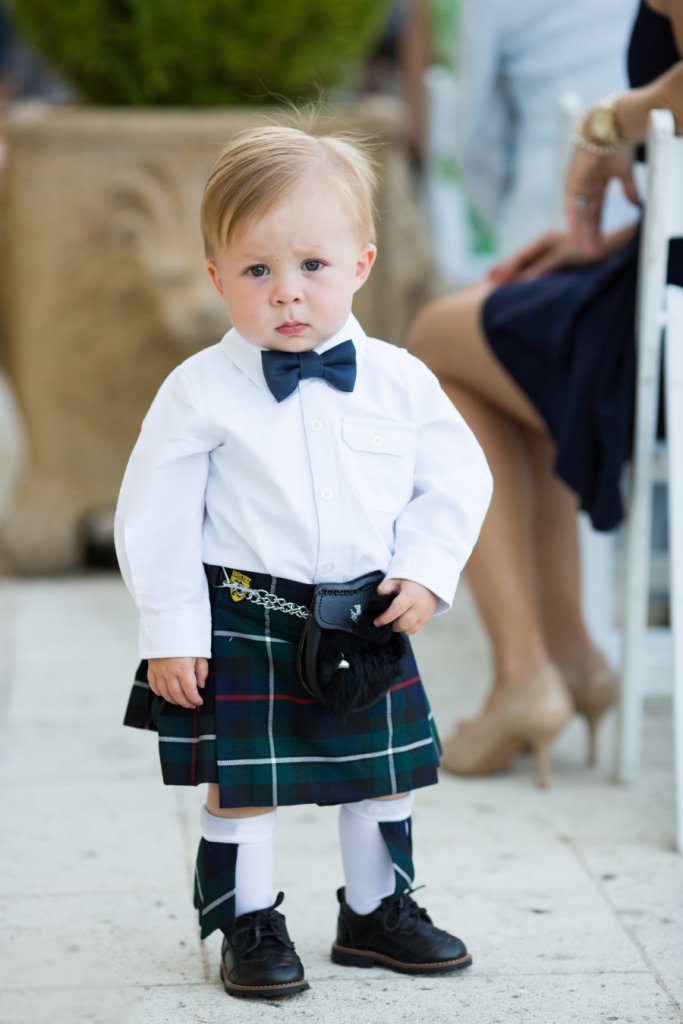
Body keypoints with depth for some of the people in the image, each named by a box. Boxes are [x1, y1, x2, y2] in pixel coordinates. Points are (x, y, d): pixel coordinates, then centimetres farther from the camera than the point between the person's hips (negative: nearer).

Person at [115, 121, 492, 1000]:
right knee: (241, 783, 3)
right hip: (246, 621, -3)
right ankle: (248, 925, 22)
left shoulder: (399, 382, -3)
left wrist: (425, 571, -8)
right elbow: (156, 513, -7)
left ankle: (375, 911, 34)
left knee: (384, 774, 15)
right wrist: (170, 630, -9)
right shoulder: (201, 391, -10)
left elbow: (457, 476, 5)